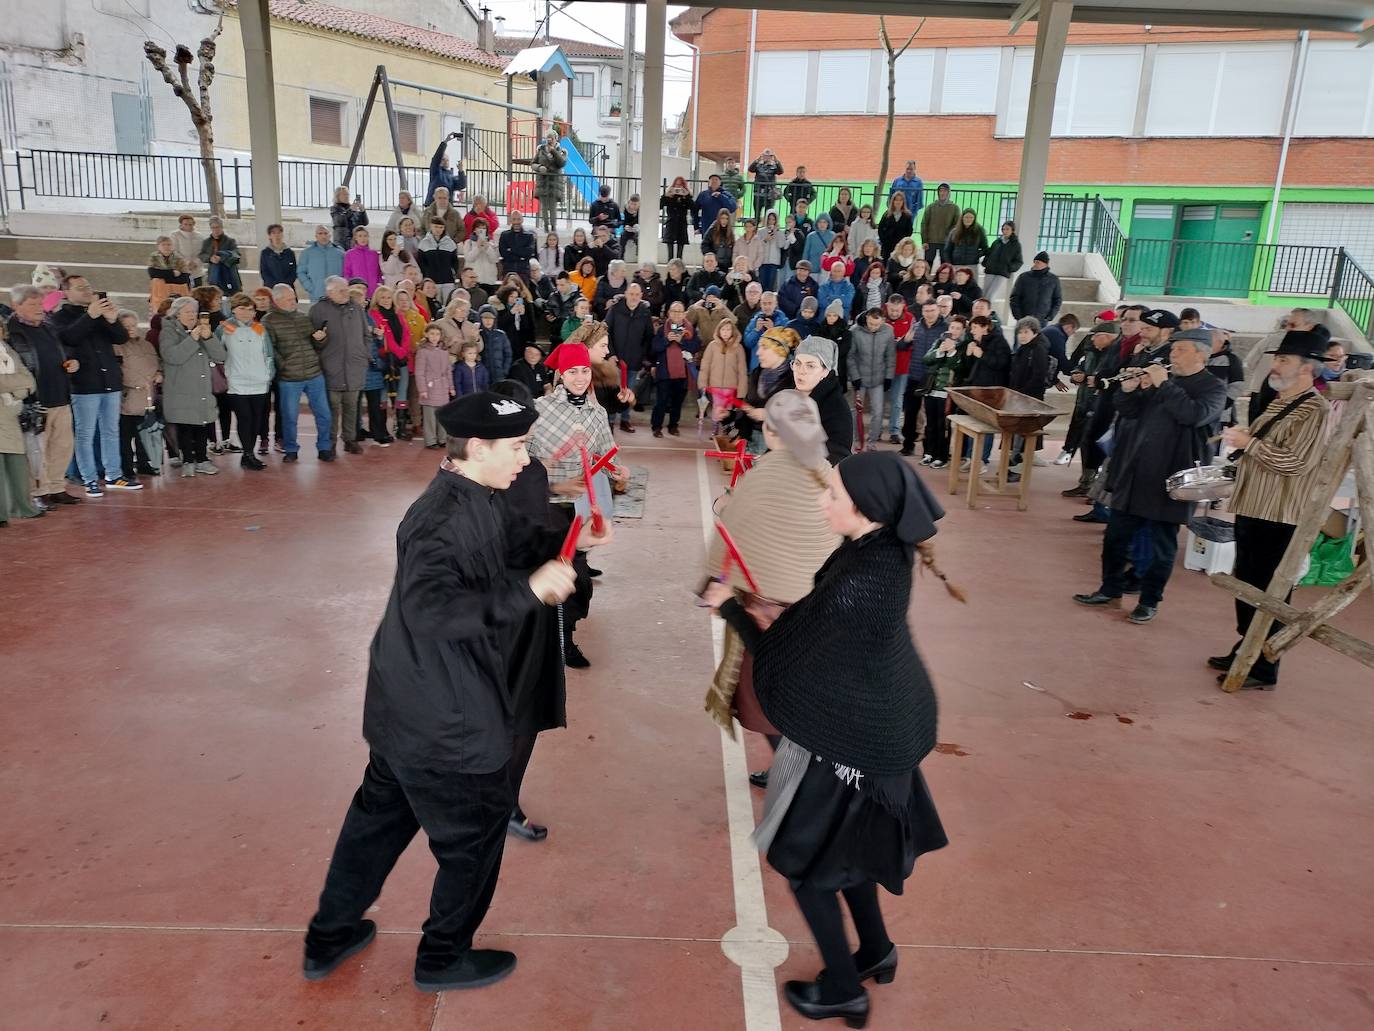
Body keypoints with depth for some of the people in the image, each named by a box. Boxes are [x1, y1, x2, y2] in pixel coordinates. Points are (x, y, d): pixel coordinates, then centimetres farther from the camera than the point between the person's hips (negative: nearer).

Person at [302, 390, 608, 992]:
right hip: (449, 726, -10)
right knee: (474, 835, 13)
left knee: (380, 813, 26)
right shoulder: (445, 519, -28)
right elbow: (430, 608, -41)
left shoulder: (469, 501, 3)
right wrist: (528, 591, -40)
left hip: (404, 710, 10)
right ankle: (443, 958, 35)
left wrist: (568, 543, 6)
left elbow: (509, 539, 20)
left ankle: (329, 939, 45)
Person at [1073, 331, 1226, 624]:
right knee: (1116, 536, 11)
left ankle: (1149, 602, 16)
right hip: (1132, 473, 6)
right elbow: (1129, 412, 12)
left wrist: (1163, 384, -19)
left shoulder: (1214, 388, -4)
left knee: (1161, 544, 5)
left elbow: (1195, 415, -24)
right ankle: (1110, 591, 25)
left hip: (1168, 478, -6)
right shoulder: (1160, 378, 13)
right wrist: (1128, 389, -8)